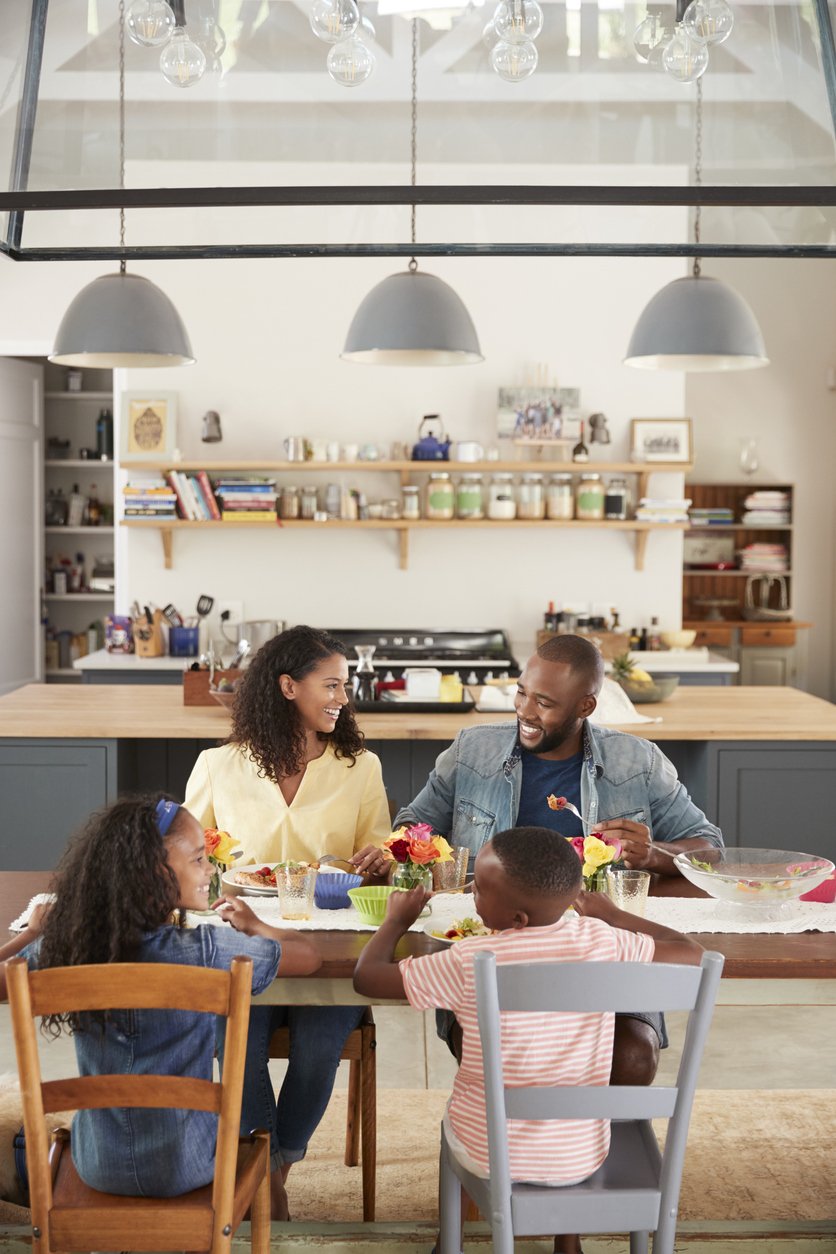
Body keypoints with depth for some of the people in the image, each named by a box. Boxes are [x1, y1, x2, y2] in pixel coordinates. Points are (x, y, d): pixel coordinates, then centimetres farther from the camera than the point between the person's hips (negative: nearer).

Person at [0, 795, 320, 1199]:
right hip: (184, 1170, -2)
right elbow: (309, 957, -9)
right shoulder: (204, 952, -22)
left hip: (95, 1168, 3)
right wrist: (253, 925, 11)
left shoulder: (63, 948, -14)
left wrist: (34, 931, 19)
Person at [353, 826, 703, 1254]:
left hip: (487, 1157, -2)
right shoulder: (602, 941, -15)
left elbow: (366, 978, -11)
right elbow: (689, 952, 0)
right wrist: (613, 914, 12)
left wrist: (397, 918, 6)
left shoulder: (467, 962, -22)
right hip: (581, 1159, 2)